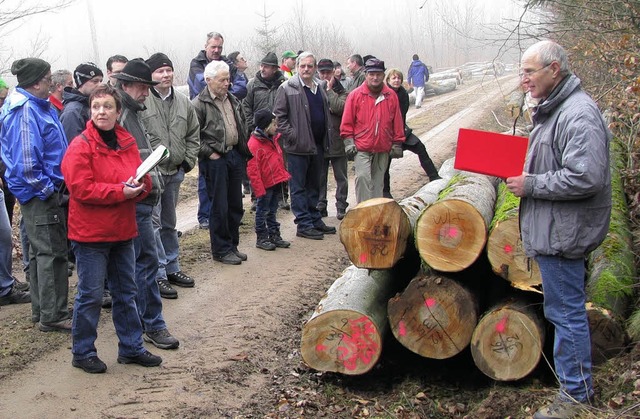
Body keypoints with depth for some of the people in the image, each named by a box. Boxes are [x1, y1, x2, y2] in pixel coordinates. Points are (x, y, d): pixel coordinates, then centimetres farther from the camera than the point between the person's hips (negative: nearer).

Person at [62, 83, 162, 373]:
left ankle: (131, 348, 28)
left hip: (122, 231, 7)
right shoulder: (80, 146, -12)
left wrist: (140, 185, -11)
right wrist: (121, 191, -22)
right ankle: (83, 353, 16)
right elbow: (81, 188, -20)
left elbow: (143, 180, 12)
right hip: (90, 233, -7)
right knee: (91, 295, 0)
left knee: (126, 292, 16)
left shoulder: (127, 142, 8)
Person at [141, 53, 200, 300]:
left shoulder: (184, 103, 10)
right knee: (153, 223, -5)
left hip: (175, 172, 6)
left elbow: (193, 135, 18)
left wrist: (188, 160, 7)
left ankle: (172, 267, 29)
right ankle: (158, 275, 1)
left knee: (169, 223, 18)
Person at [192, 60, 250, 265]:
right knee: (219, 206, -1)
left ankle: (232, 245, 24)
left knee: (235, 204, 12)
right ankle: (220, 250, 10)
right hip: (215, 159, -7)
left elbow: (242, 127, 24)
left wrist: (243, 151, 15)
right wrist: (209, 153, -14)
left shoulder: (233, 100, 14)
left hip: (235, 155, 7)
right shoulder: (200, 104, -10)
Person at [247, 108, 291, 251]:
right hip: (265, 185, -8)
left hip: (275, 183, 8)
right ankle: (262, 238, 12)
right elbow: (253, 170, -21)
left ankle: (274, 236, 25)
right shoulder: (254, 144, -20)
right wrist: (259, 190, -20)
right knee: (262, 212, 3)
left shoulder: (272, 139, 7)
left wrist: (283, 175, 19)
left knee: (272, 211, 17)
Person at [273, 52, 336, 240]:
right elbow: (279, 116, -8)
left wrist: (326, 137, 11)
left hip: (317, 145, 7)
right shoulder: (287, 88, -7)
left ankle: (315, 219, 25)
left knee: (314, 186, 16)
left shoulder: (320, 87, 13)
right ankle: (303, 225, 5)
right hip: (298, 146, -7)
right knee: (299, 187, 0)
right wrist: (292, 135, -15)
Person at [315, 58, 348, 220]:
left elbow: (340, 107, -19)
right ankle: (320, 206, 20)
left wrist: (329, 90, -12)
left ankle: (341, 207, 17)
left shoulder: (341, 91, 1)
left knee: (341, 177, 7)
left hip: (337, 140, -1)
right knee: (319, 177, 10)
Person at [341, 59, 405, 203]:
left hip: (383, 149, 3)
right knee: (363, 177, -16)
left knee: (378, 181, 11)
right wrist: (349, 141, -5)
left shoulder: (391, 96, 4)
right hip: (362, 148, -3)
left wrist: (397, 143, 8)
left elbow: (397, 122, 9)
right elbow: (347, 122, 0)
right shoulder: (356, 95, -2)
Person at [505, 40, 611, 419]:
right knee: (566, 309, 18)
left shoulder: (579, 115, -20)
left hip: (563, 232, -11)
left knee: (567, 312, -1)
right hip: (553, 230, 11)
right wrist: (523, 172, 8)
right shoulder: (554, 109, 14)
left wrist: (531, 185, -20)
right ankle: (578, 383, 31)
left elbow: (585, 178, -28)